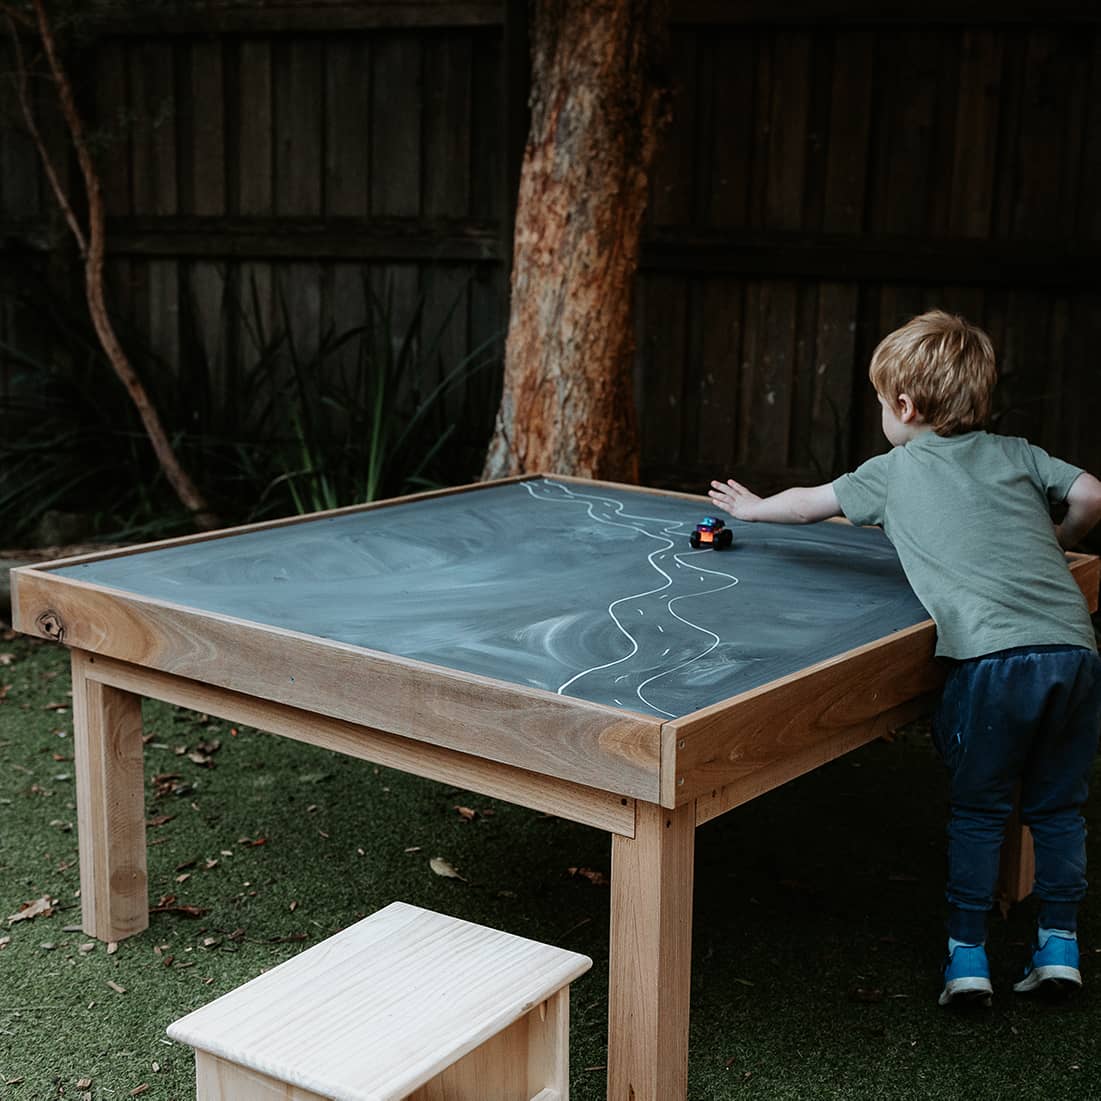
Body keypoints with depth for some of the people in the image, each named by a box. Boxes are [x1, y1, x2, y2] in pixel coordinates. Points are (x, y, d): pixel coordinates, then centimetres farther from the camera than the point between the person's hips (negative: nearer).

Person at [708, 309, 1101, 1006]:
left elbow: (810, 503, 29)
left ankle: (967, 955, 13)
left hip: (993, 656, -3)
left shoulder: (895, 470, 16)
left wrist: (752, 507, 49)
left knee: (978, 809, 12)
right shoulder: (1018, 454, 20)